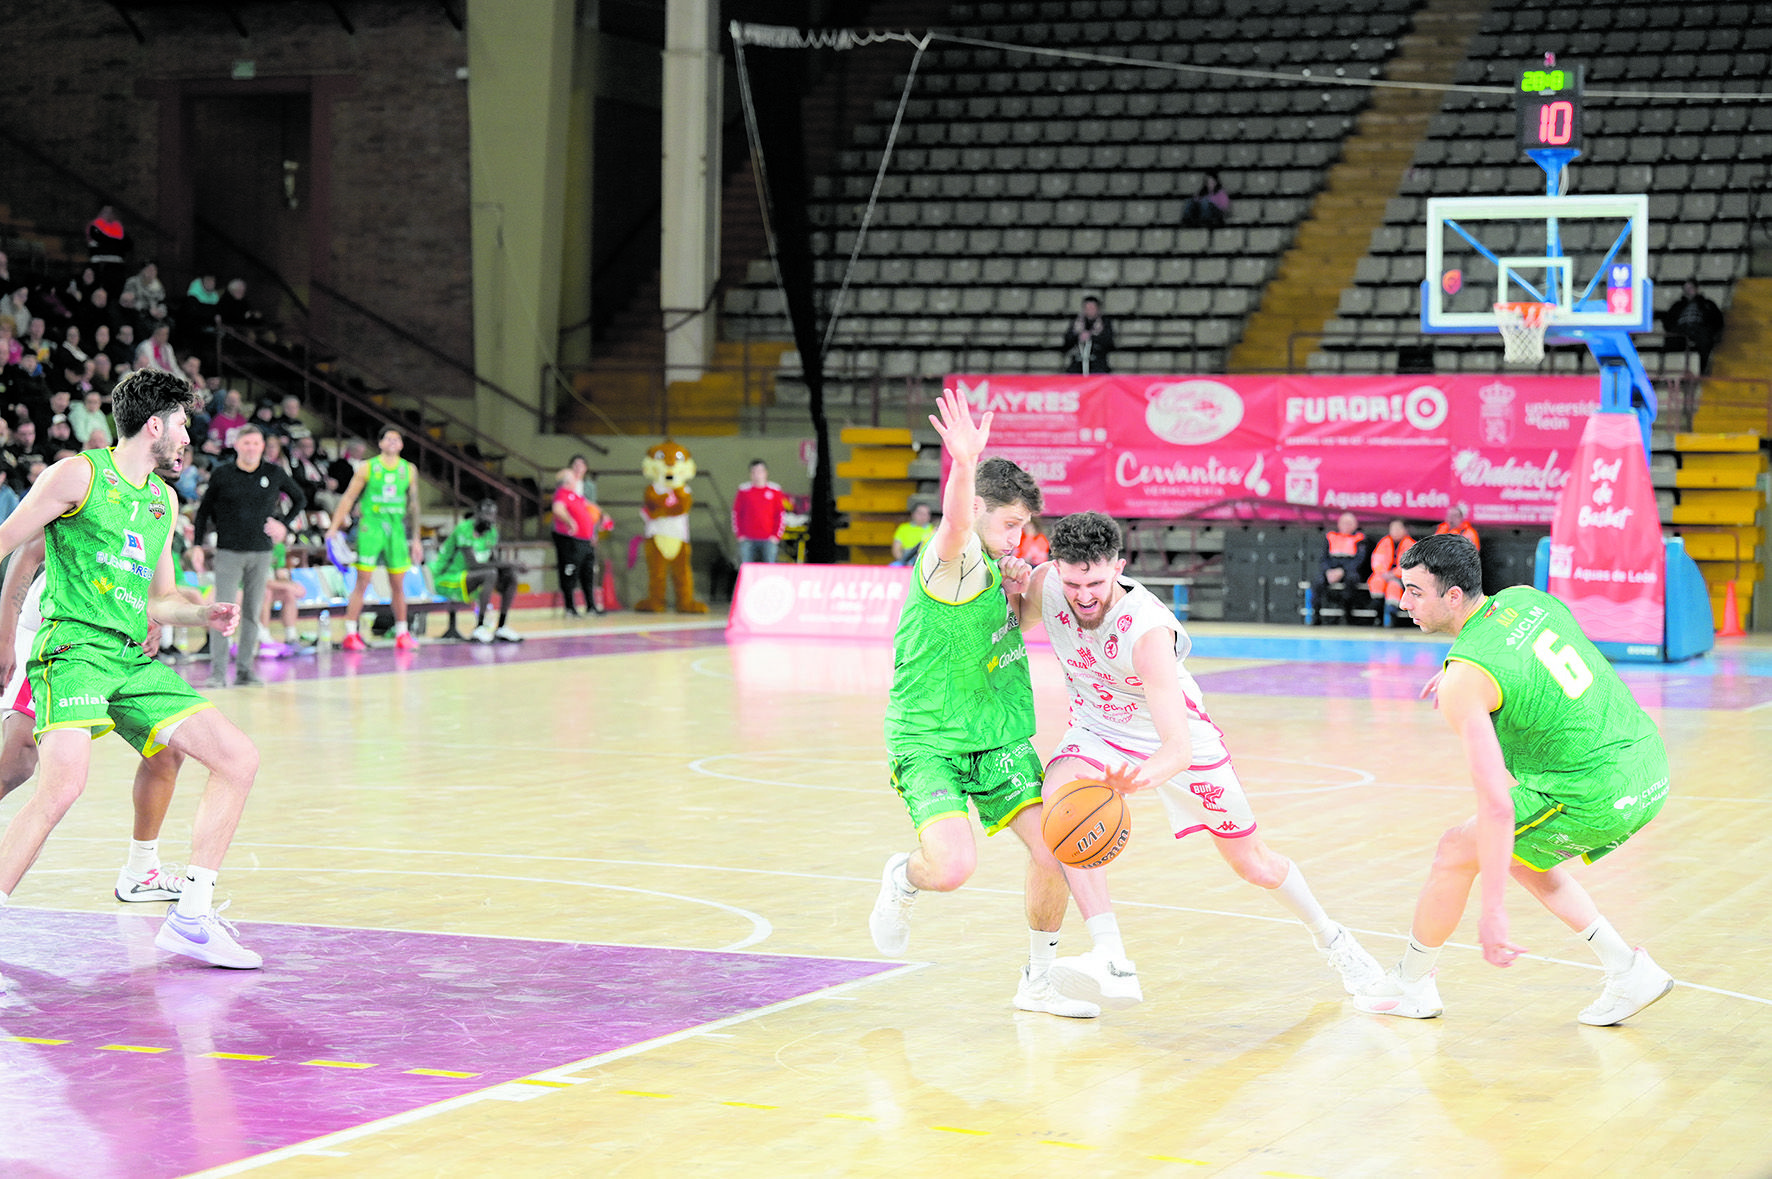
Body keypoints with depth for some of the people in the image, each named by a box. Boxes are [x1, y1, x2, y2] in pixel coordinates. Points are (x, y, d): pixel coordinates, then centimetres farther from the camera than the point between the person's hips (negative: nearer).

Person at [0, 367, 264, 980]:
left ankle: (191, 918, 1)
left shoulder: (163, 502, 20)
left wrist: (203, 614, 7)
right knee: (63, 784, -30)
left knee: (239, 758, -2)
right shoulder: (79, 475, -2)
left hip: (133, 662, 8)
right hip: (73, 648, -8)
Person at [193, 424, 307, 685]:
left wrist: (284, 525, 4)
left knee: (253, 612, 5)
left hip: (261, 553, 2)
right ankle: (218, 670, -6)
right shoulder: (221, 474, 0)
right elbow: (204, 509, 9)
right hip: (228, 552, -2)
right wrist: (198, 543, 2)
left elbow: (300, 499, 17)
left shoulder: (275, 474, 3)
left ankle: (245, 668, 12)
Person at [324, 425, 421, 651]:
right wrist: (334, 527, -4)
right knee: (362, 581, -6)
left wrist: (415, 539, 13)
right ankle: (351, 633, -3)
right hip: (370, 527, -3)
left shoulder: (409, 470, 9)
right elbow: (349, 498, 3)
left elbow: (413, 505, 14)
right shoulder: (368, 468, 1)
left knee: (398, 584, 6)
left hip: (397, 529, 3)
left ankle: (402, 634, 14)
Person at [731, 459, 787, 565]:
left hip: (768, 540, 0)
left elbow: (781, 514, 6)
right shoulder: (744, 491, 3)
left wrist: (776, 535, -1)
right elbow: (736, 513, 9)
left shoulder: (774, 490, 3)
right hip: (747, 540, 0)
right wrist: (739, 534, 2)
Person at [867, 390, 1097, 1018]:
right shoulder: (952, 557, -18)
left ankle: (1038, 984, 14)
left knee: (1055, 850, -6)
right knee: (954, 866, -27)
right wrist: (965, 464, -66)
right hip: (929, 743, -7)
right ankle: (903, 879, 11)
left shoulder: (993, 562, 7)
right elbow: (954, 521, -44)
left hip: (999, 739, 7)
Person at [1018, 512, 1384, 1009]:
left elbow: (1179, 749, -46)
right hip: (1098, 730, 3)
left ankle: (1329, 937, 42)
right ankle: (1111, 963, -36)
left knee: (1252, 862, 10)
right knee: (1061, 797, -32)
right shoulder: (1044, 585, -24)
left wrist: (1137, 778, -67)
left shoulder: (1147, 629, -38)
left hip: (1174, 739, -3)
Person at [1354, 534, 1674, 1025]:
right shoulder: (1525, 597, 3)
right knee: (1522, 857, 26)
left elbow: (1496, 807, -23)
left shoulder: (1462, 684, -18)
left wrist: (1494, 911, -22)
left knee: (1456, 851, 7)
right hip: (1651, 769, 8)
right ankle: (1628, 970, 21)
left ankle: (1411, 984, 22)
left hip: (1594, 797, -8)